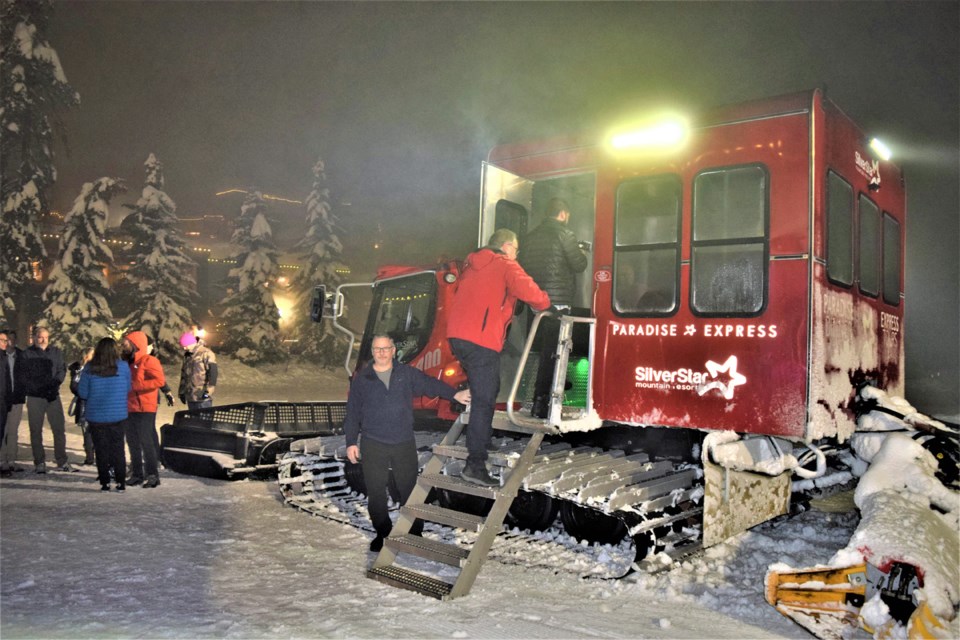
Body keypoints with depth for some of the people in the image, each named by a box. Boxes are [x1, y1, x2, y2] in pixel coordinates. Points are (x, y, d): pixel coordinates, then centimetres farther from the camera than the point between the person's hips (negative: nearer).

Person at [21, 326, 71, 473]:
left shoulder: (55, 352, 9)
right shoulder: (27, 354, 0)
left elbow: (62, 370, 5)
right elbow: (24, 376, -5)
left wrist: (54, 384, -12)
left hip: (53, 396, 2)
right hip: (35, 398, -2)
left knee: (59, 429, 3)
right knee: (36, 431, 5)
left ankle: (62, 461, 11)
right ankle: (39, 463, 14)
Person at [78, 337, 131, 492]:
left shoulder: (89, 369, -8)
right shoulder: (123, 367, -7)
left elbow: (82, 393, -4)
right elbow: (128, 389, 3)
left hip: (96, 416, 0)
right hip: (117, 415, 1)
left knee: (101, 450, 9)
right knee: (117, 448, 10)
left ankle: (104, 482, 12)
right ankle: (120, 482, 11)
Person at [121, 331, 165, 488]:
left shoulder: (148, 361, -9)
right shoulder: (126, 362, 15)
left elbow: (159, 380, -22)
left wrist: (135, 386, -22)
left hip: (144, 409, -8)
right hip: (129, 409, 8)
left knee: (146, 441, -8)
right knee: (132, 443, 13)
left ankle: (152, 474, -2)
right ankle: (137, 473, 22)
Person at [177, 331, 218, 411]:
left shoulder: (206, 354, -10)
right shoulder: (187, 355, 16)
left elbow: (212, 373, -16)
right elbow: (183, 374, 24)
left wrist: (208, 392, -19)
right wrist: (182, 392, 21)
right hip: (190, 397, 8)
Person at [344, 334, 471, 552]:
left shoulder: (407, 374, 7)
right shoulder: (361, 379, 5)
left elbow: (430, 384, 6)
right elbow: (353, 413, 6)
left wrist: (454, 394, -6)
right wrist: (351, 442, 2)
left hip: (404, 444, 0)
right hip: (373, 445, 0)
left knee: (409, 489, 4)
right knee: (376, 492, 5)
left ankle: (415, 533, 18)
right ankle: (382, 534, 22)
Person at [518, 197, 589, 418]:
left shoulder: (531, 236, 12)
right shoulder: (564, 234, -7)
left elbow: (523, 265, 17)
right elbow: (578, 265, -7)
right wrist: (582, 254, 13)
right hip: (558, 301, -7)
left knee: (545, 348, 20)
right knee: (551, 352, -4)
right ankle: (540, 403, -5)